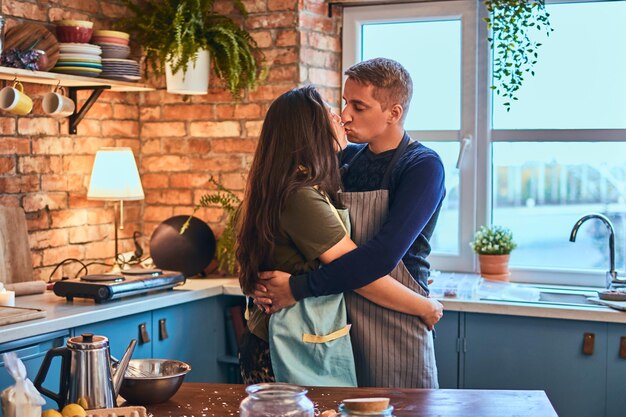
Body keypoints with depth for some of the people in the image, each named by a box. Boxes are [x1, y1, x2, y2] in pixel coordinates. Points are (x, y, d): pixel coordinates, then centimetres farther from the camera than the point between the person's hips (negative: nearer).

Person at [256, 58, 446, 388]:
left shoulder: (423, 167, -13)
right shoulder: (346, 160, 7)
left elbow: (383, 255, -24)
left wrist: (298, 288, -22)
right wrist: (268, 283, -9)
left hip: (395, 325, -5)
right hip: (341, 322, 5)